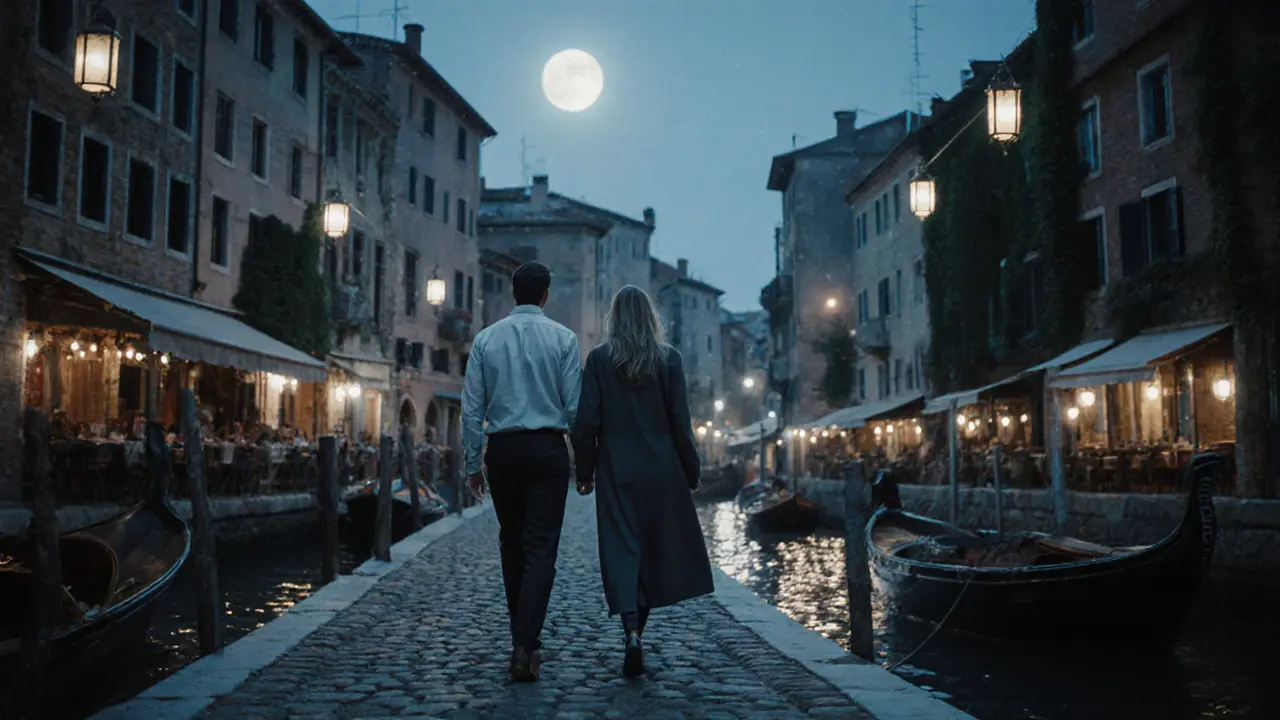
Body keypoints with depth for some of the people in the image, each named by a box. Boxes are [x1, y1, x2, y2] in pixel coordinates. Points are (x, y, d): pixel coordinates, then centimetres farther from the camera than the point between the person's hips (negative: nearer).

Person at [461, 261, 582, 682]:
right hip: (547, 449, -2)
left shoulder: (486, 339, 3)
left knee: (511, 544, 16)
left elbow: (472, 408, 3)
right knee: (541, 549, -1)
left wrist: (473, 464, 9)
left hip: (502, 450, 3)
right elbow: (575, 407, -5)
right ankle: (525, 647, -10)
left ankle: (523, 638, 25)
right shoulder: (562, 338, -2)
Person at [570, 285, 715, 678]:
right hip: (661, 467, 1)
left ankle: (632, 632, -16)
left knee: (621, 548, 0)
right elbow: (680, 419, -3)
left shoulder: (599, 358, -2)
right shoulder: (669, 358, -2)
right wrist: (692, 470, 5)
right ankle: (636, 628, 23)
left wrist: (585, 471, 5)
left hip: (616, 468, -1)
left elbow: (586, 421, -5)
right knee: (657, 547, 15)